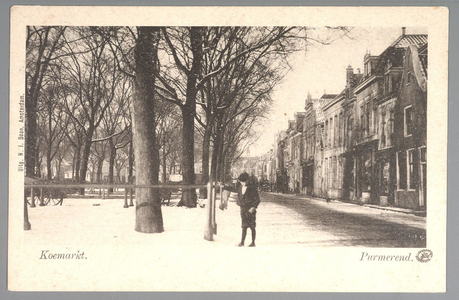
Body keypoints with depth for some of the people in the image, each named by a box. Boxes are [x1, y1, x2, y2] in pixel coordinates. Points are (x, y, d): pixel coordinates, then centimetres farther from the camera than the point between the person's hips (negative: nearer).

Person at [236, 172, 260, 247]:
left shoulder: (252, 188, -10)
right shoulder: (240, 188, 7)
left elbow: (257, 199, -8)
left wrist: (254, 207, -18)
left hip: (250, 209, -5)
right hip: (243, 209, 5)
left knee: (252, 226, 1)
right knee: (244, 226, 3)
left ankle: (253, 242, 7)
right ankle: (242, 242, 3)